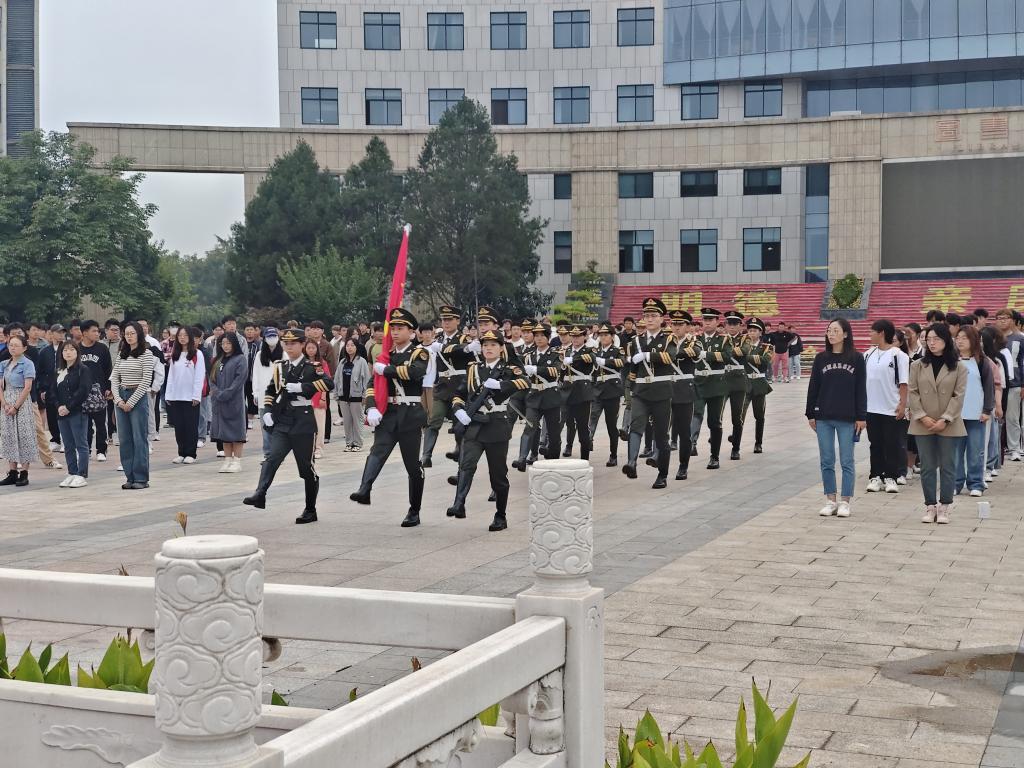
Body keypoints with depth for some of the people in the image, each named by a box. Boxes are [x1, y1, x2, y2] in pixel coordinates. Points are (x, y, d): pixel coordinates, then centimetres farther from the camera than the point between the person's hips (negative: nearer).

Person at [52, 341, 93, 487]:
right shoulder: (59, 372, 16)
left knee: (81, 445, -3)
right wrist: (58, 406, -6)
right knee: (68, 446, 10)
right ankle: (72, 474, 16)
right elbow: (53, 391, 12)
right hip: (61, 413, 7)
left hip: (78, 413, -7)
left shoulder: (83, 370, -4)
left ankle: (82, 475, -1)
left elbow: (83, 391, -14)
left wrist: (69, 407, -16)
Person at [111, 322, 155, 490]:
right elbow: (114, 378, 10)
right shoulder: (121, 354, 12)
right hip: (121, 398, 6)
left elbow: (146, 381, -10)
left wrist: (131, 402, -12)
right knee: (125, 439, 7)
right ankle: (130, 477, 13)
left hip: (138, 397, -6)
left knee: (139, 439, -3)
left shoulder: (146, 354, -5)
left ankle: (141, 478, 1)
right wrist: (118, 399, -4)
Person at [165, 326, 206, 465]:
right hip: (176, 396, 5)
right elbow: (170, 375, 12)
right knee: (179, 426, 6)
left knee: (191, 426, 0)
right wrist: (168, 394, 6)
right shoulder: (175, 355, 13)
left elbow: (200, 376, -6)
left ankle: (190, 454, 6)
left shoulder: (197, 354, -3)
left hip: (190, 397, -5)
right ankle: (181, 453, 13)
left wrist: (196, 396, -12)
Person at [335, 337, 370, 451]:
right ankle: (348, 442, 18)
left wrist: (365, 395, -11)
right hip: (344, 396, 5)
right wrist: (336, 395, 9)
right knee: (346, 420, 9)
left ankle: (358, 443, 10)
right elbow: (337, 379, 13)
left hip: (356, 396, -5)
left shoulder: (361, 361, -5)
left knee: (357, 420, 2)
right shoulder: (342, 362, 10)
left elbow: (366, 379, -8)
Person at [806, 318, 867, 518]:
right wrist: (810, 414, 6)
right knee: (826, 461, 6)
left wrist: (861, 417, -3)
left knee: (847, 461, 3)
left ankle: (845, 502, 10)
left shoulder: (856, 359, -1)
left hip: (847, 419, -2)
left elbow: (861, 389, -1)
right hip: (823, 418, 2)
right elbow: (813, 387, 8)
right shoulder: (821, 358, 4)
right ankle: (830, 501, 14)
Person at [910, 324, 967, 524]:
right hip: (923, 425, 1)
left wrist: (945, 419, -13)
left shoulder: (958, 367, 0)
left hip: (949, 425, -1)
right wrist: (922, 417, -11)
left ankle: (944, 507, 12)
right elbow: (913, 393, 1)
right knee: (927, 467, 5)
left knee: (947, 466, 4)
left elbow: (959, 396, -5)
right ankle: (930, 506, 12)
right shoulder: (917, 365, 5)